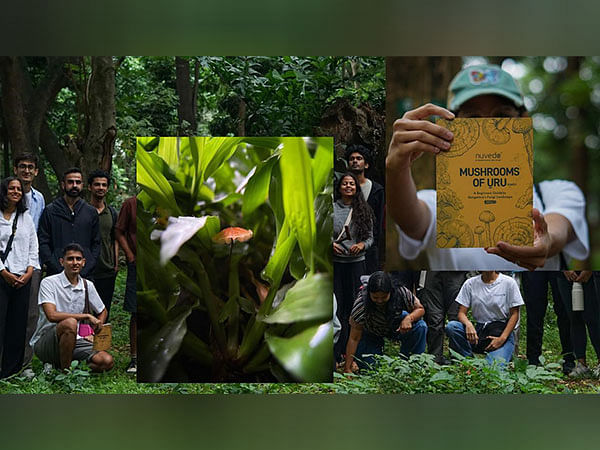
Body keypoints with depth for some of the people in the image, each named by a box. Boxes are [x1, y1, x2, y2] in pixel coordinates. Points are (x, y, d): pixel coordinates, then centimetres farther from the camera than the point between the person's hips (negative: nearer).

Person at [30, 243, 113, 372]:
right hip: (44, 344, -5)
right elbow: (52, 315, -23)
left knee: (107, 361, -19)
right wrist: (87, 316, -19)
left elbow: (102, 311, 24)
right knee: (70, 323, -37)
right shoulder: (49, 283, -9)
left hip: (74, 342, 5)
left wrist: (97, 326, 2)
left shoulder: (87, 285, 8)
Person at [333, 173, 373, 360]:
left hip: (356, 262, 2)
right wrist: (330, 244, -14)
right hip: (335, 262, -2)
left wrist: (362, 245, -9)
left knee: (354, 306, 4)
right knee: (336, 306, -3)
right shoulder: (331, 209, 2)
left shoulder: (363, 211, 9)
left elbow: (370, 237, 11)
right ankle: (335, 354, 1)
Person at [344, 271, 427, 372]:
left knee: (420, 327, -26)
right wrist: (347, 369, -31)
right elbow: (354, 338, -29)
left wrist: (409, 318, -39)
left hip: (396, 326, 2)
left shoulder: (401, 292, -32)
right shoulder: (361, 303, -35)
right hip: (370, 333, -1)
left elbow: (420, 309, -15)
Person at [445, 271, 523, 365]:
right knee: (451, 326, -26)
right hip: (478, 330, 4)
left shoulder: (508, 282, -1)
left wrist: (502, 339, -14)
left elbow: (514, 314, -1)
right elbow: (461, 313, 3)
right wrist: (468, 324, -22)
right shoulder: (470, 283, 6)